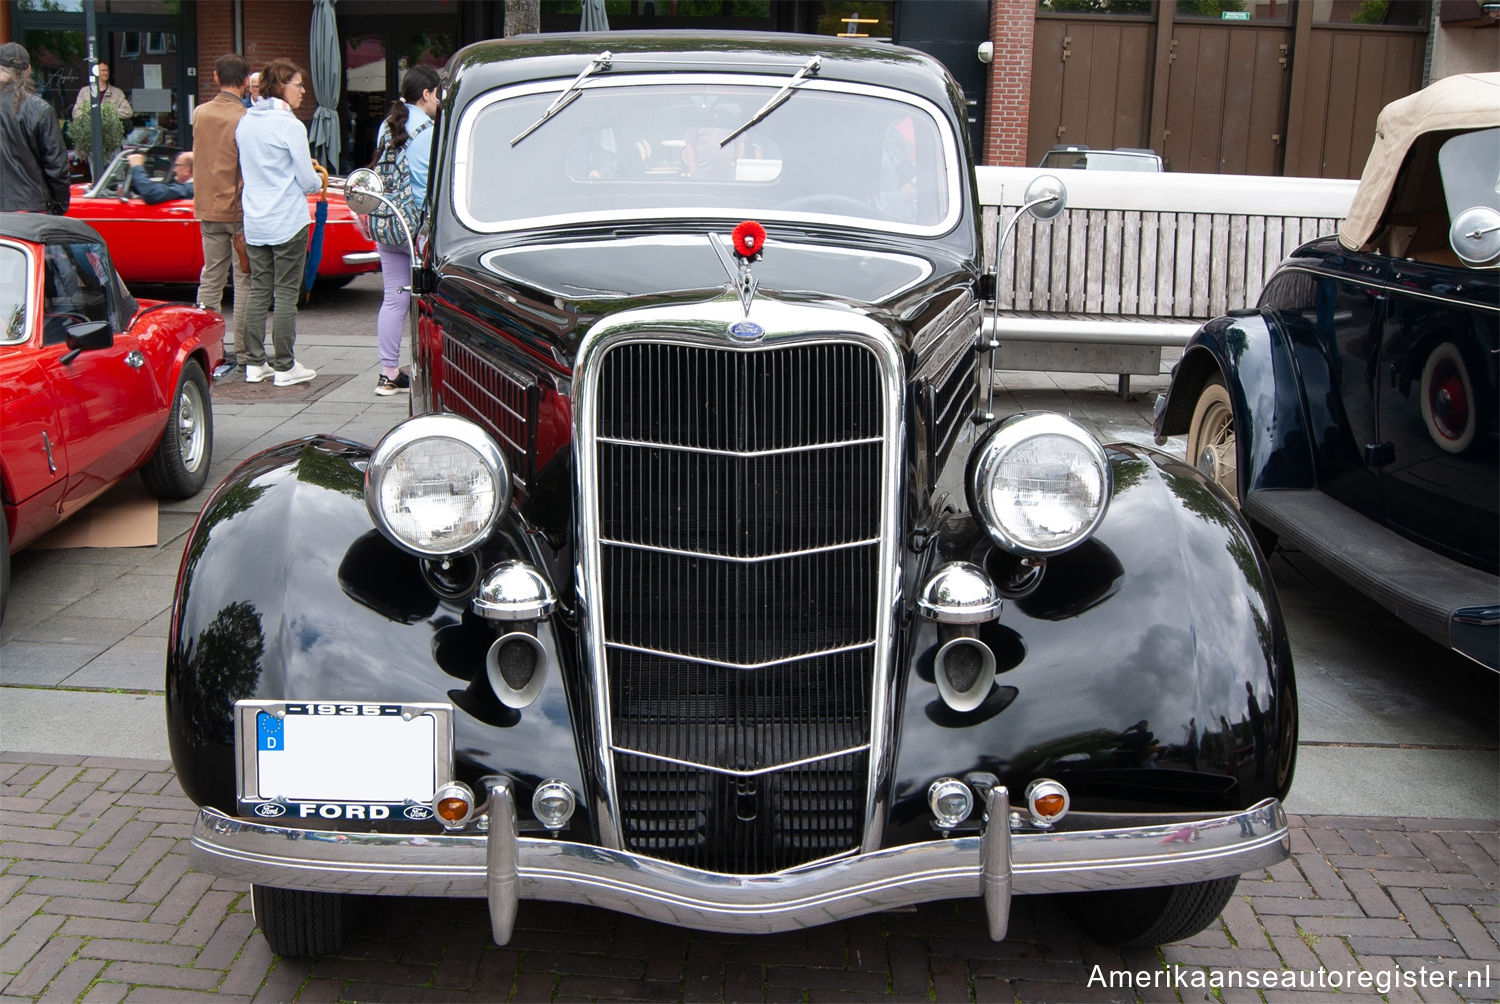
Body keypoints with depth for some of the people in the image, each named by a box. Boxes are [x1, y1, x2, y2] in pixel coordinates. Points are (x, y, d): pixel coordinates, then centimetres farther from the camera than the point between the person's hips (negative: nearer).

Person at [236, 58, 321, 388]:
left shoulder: (245, 122, 9)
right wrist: (317, 180, 12)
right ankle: (285, 367, 3)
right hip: (287, 222, -7)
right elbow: (308, 182, -11)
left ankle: (255, 363, 15)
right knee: (286, 294, -1)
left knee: (258, 292, 11)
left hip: (253, 222, 7)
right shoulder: (290, 126, -13)